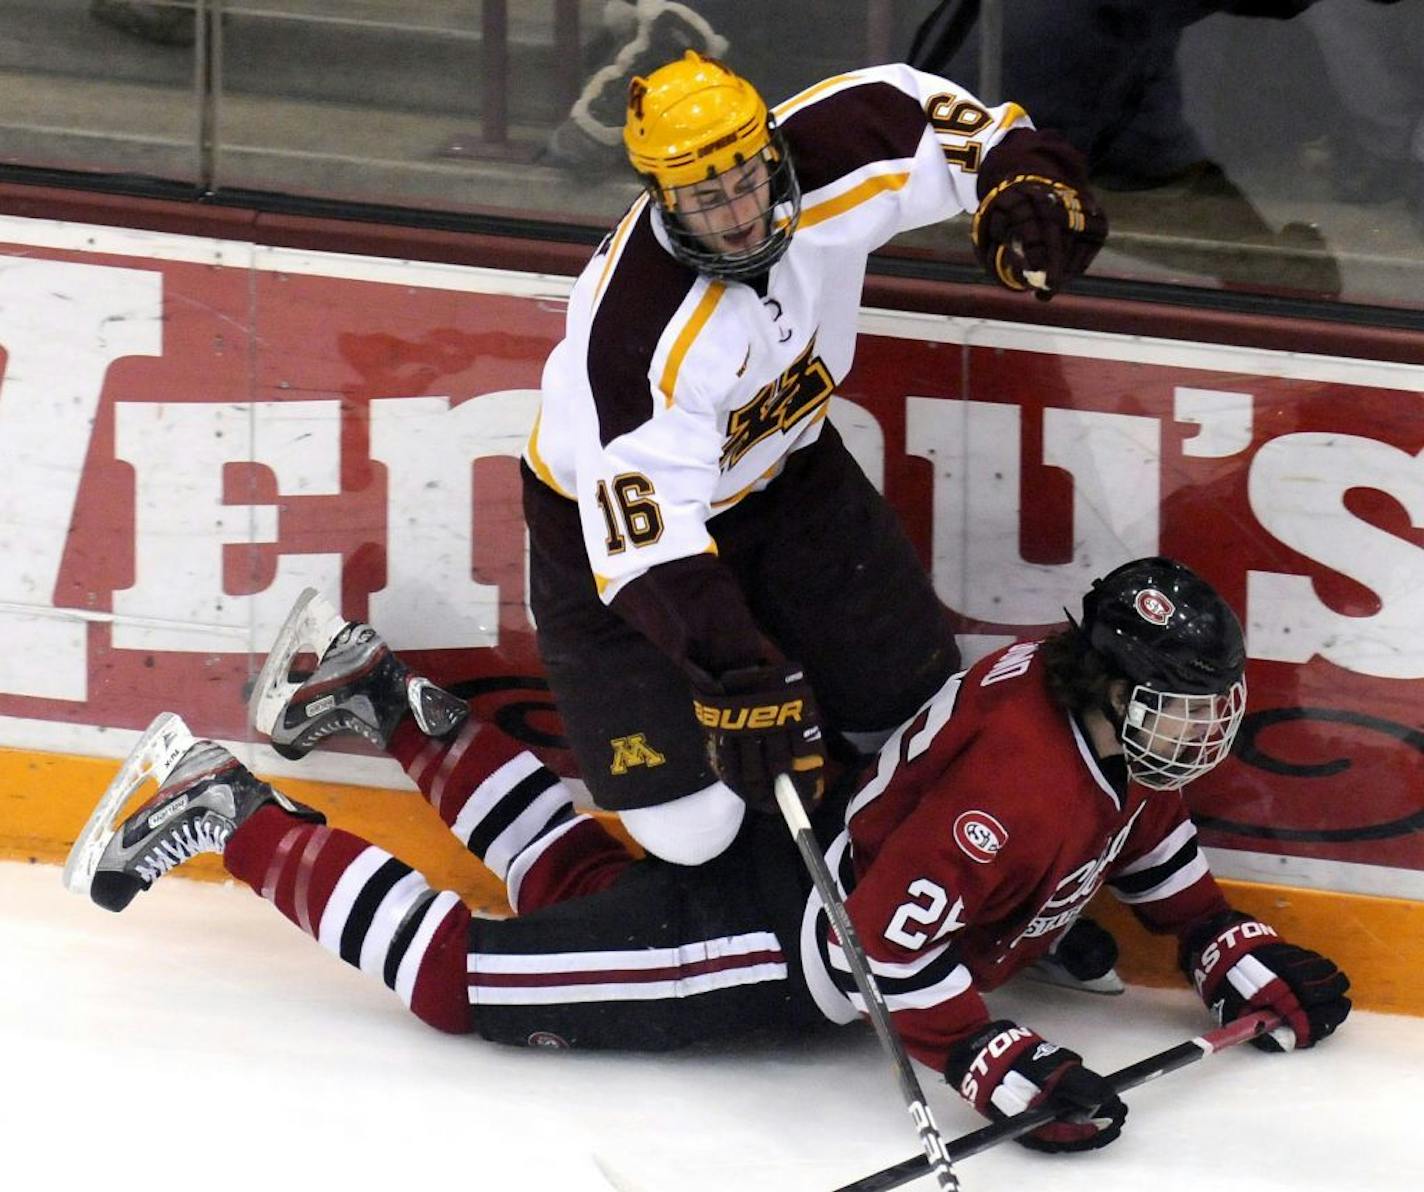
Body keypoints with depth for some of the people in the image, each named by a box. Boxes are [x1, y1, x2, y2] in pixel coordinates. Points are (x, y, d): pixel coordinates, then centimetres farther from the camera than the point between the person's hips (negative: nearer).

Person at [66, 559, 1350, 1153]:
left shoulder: (1116, 726, -5)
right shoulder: (1021, 778, -35)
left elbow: (1150, 849, 17)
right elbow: (883, 947, -36)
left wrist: (1237, 955, 8)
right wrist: (1002, 1067, -37)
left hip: (812, 844, 9)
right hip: (762, 933, -9)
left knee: (576, 881, 30)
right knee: (461, 972, -4)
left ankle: (391, 705, 38)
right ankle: (227, 808, 1)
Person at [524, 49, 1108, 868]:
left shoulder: (825, 162, -25)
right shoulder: (633, 328, -40)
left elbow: (918, 110, -4)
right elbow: (645, 526, -44)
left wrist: (1022, 179, -22)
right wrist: (737, 675, -52)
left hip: (782, 476, 6)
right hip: (616, 516, -5)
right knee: (692, 829, -9)